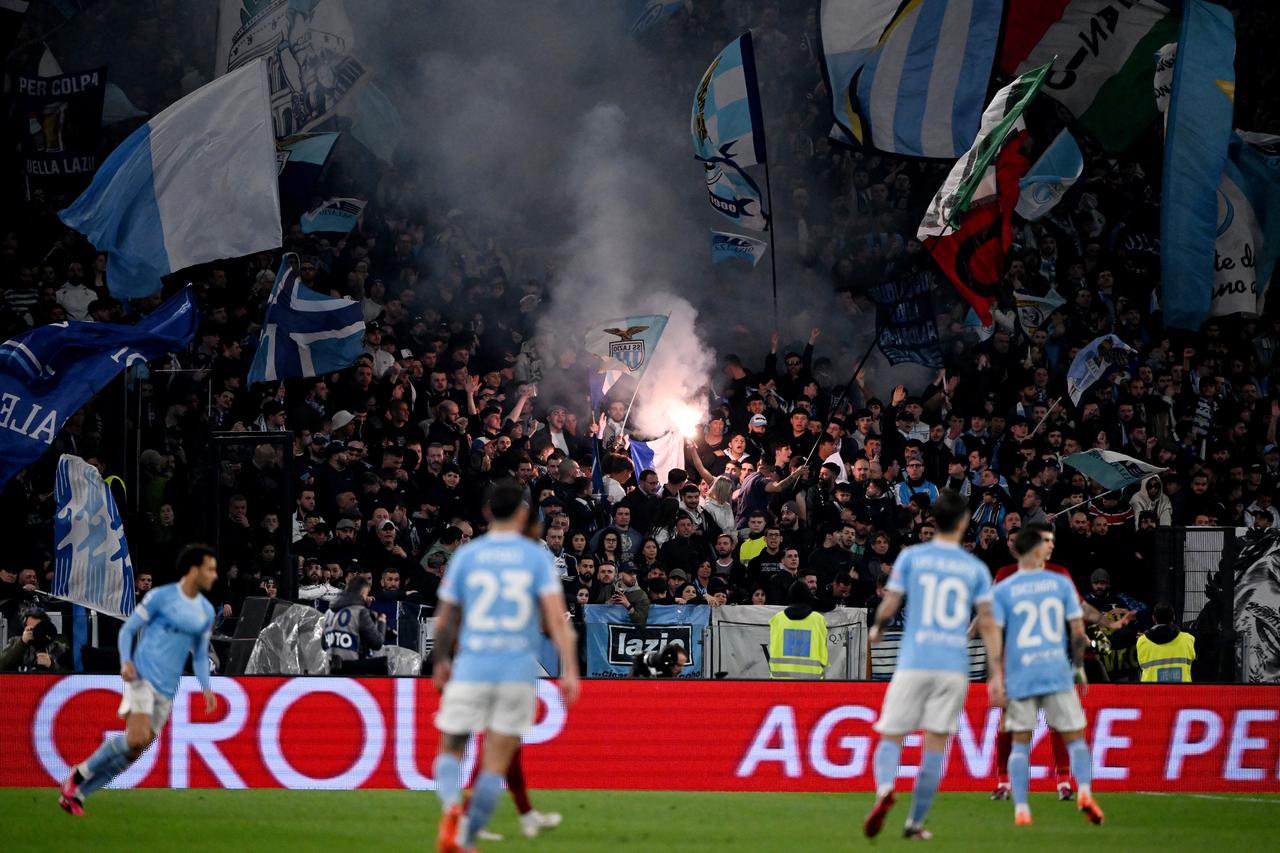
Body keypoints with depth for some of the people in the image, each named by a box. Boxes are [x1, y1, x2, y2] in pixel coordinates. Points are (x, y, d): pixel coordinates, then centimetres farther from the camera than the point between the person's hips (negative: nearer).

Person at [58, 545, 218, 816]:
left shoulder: (206, 612, 12)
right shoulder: (161, 596, -5)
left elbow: (200, 655, 19)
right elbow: (128, 630, -1)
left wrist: (206, 688, 3)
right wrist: (126, 662, -18)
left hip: (166, 692, 6)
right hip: (142, 678, -6)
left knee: (131, 754, 0)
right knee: (137, 740, -24)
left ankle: (74, 794, 11)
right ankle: (80, 775, -3)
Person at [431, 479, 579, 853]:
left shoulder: (466, 556, 2)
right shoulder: (537, 556, 1)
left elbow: (445, 621, 8)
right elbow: (556, 616, -9)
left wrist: (440, 663, 24)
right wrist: (570, 671, -11)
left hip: (471, 669, 0)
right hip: (519, 672, 0)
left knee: (450, 750, 10)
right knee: (496, 763, 7)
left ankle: (452, 806, -21)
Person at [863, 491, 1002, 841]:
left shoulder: (911, 557, 2)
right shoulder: (976, 569, 6)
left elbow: (889, 604, 1)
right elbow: (987, 622, 1)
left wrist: (877, 629, 23)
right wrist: (996, 672, 1)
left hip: (914, 663, -1)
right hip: (954, 667, 1)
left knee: (891, 737, 5)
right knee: (935, 745, 6)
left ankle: (885, 789, -26)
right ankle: (915, 822, 5)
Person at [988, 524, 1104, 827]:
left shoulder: (1002, 591, 1)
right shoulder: (1061, 584, 4)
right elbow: (1078, 631, 4)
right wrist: (1079, 667, 16)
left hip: (1019, 677, 0)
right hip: (1057, 673, 0)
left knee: (1020, 743, 8)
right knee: (1074, 738, 8)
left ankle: (1021, 809, -3)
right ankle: (1085, 791, -15)